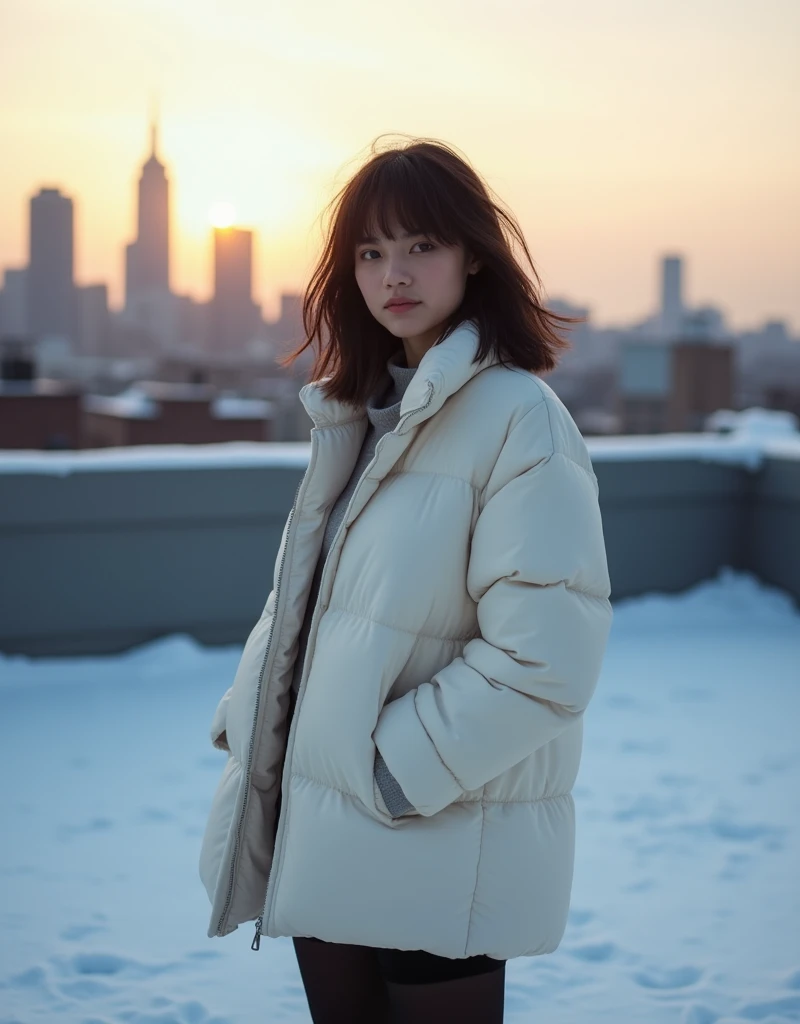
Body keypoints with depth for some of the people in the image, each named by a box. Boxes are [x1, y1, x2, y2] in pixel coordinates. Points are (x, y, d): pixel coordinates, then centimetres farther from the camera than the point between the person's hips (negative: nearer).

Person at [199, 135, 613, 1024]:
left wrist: (400, 769, -18)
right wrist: (244, 712, 5)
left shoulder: (518, 419, -15)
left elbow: (545, 654, -21)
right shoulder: (360, 409, 11)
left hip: (436, 851, -7)